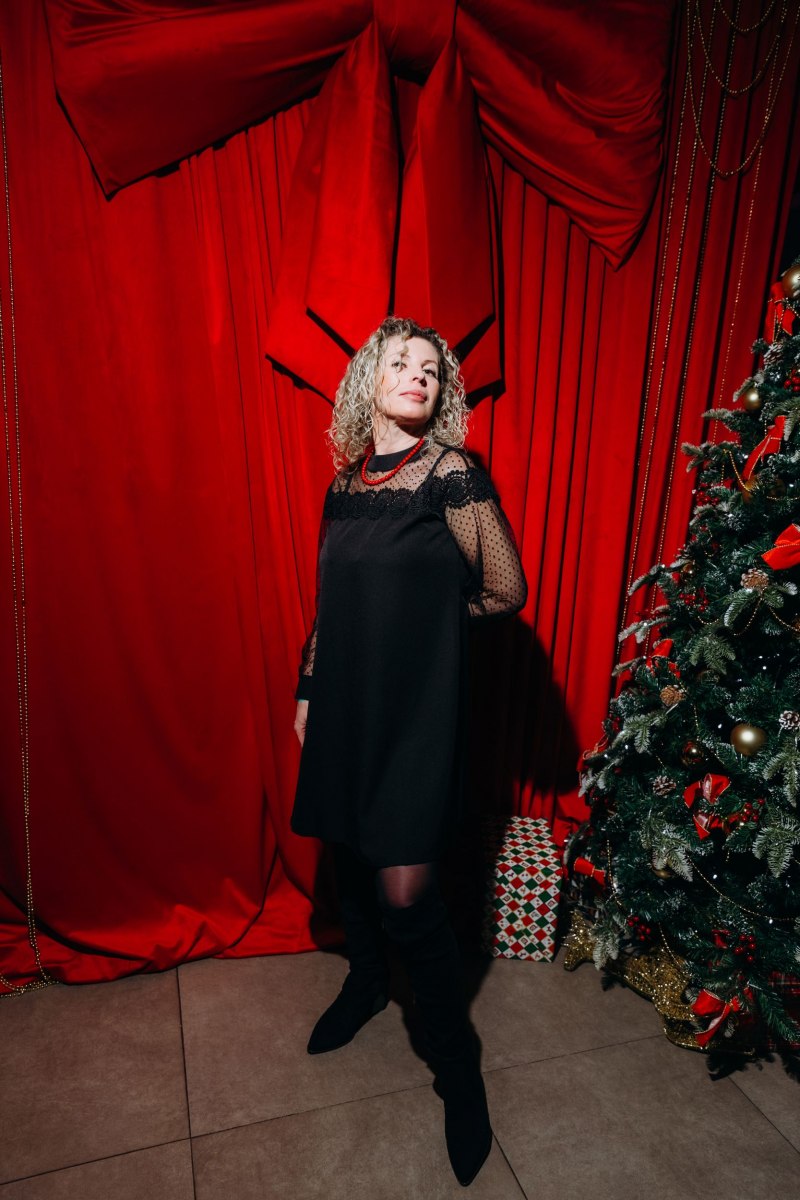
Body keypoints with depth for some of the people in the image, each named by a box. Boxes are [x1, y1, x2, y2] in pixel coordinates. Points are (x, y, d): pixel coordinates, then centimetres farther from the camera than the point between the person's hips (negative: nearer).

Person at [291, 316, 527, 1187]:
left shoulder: (453, 476, -10)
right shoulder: (345, 483, 8)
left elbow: (506, 592, -7)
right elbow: (328, 602, 13)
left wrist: (429, 612, 5)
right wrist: (306, 690, 13)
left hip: (417, 707, -5)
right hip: (344, 702, 6)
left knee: (405, 891, -4)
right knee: (348, 859, 18)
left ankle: (452, 1055, 22)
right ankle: (366, 982, 47)